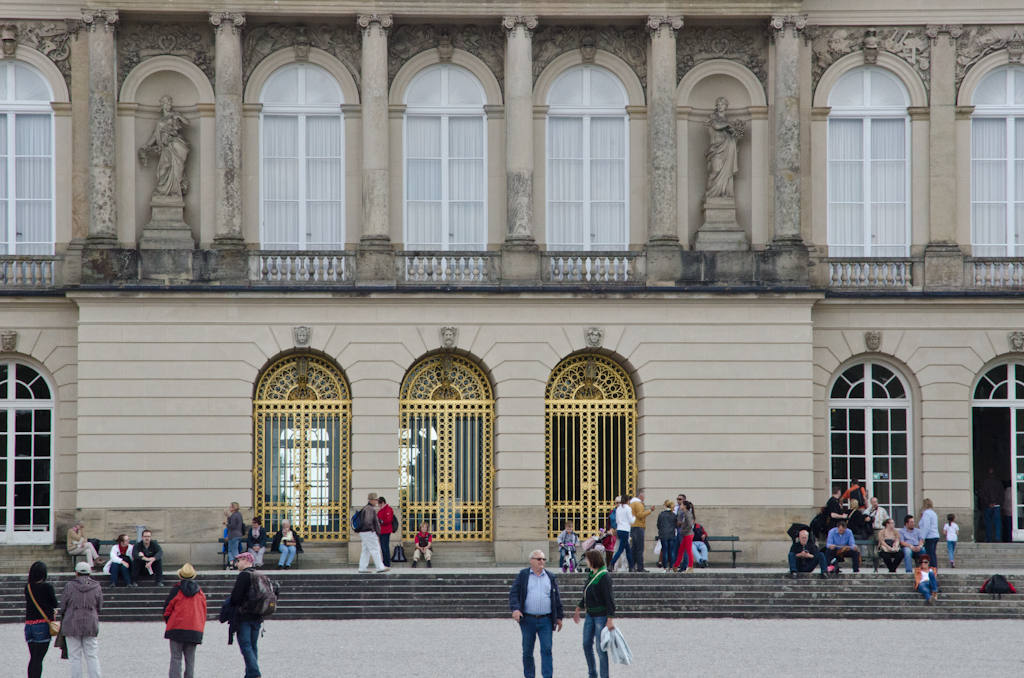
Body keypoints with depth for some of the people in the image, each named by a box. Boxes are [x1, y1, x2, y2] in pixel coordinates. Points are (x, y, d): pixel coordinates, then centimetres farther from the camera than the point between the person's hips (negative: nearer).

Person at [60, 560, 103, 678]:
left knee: (75, 657, 2)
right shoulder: (96, 587, 3)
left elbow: (63, 607, 0)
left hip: (72, 625, -2)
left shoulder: (69, 586, -5)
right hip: (91, 626, 2)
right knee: (92, 656, 7)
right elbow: (99, 607, 10)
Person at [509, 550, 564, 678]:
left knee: (547, 649, -7)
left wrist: (559, 617, 12)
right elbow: (514, 594, -1)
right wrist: (515, 609, -18)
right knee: (527, 651, 6)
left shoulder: (551, 577, 12)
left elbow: (557, 598, 16)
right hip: (528, 620, -1)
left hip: (546, 620, 1)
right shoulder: (523, 575, 4)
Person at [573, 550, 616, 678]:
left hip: (602, 615, -9)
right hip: (590, 614, 9)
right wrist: (579, 609, 29)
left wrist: (610, 619, -23)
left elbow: (609, 598, -20)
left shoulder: (604, 576, -17)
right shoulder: (592, 575, 9)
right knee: (587, 644, 11)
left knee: (600, 648, -4)